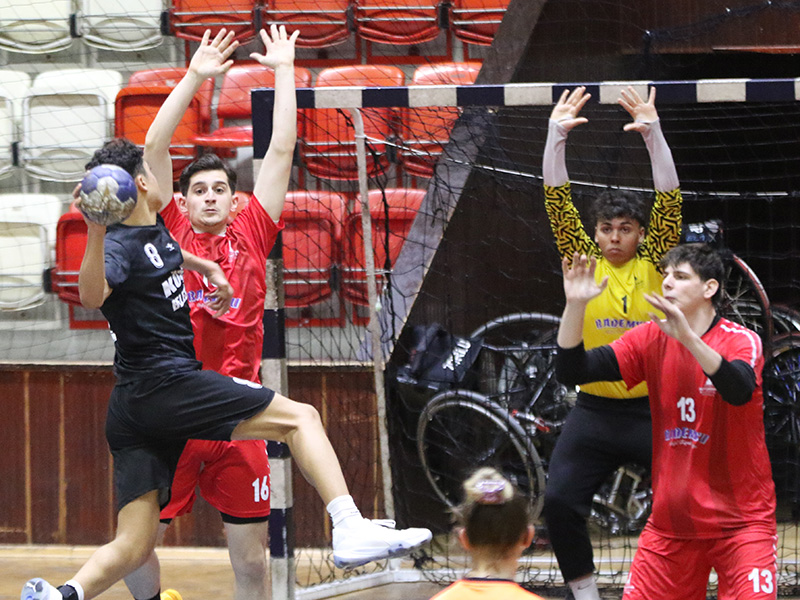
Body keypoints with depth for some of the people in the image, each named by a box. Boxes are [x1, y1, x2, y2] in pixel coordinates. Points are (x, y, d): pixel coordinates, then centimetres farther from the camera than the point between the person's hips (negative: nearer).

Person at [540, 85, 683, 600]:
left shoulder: (653, 265, 0)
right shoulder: (584, 261, 3)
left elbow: (670, 200, -9)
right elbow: (558, 201, -3)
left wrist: (653, 133, -20)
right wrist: (557, 136, -15)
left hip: (654, 409, -1)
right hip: (595, 410, 1)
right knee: (560, 503, -6)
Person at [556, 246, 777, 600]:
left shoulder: (741, 341, -9)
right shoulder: (651, 339, 4)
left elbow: (740, 391, -32)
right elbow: (571, 371, -1)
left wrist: (688, 337, -44)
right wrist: (575, 305, -16)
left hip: (740, 521, -4)